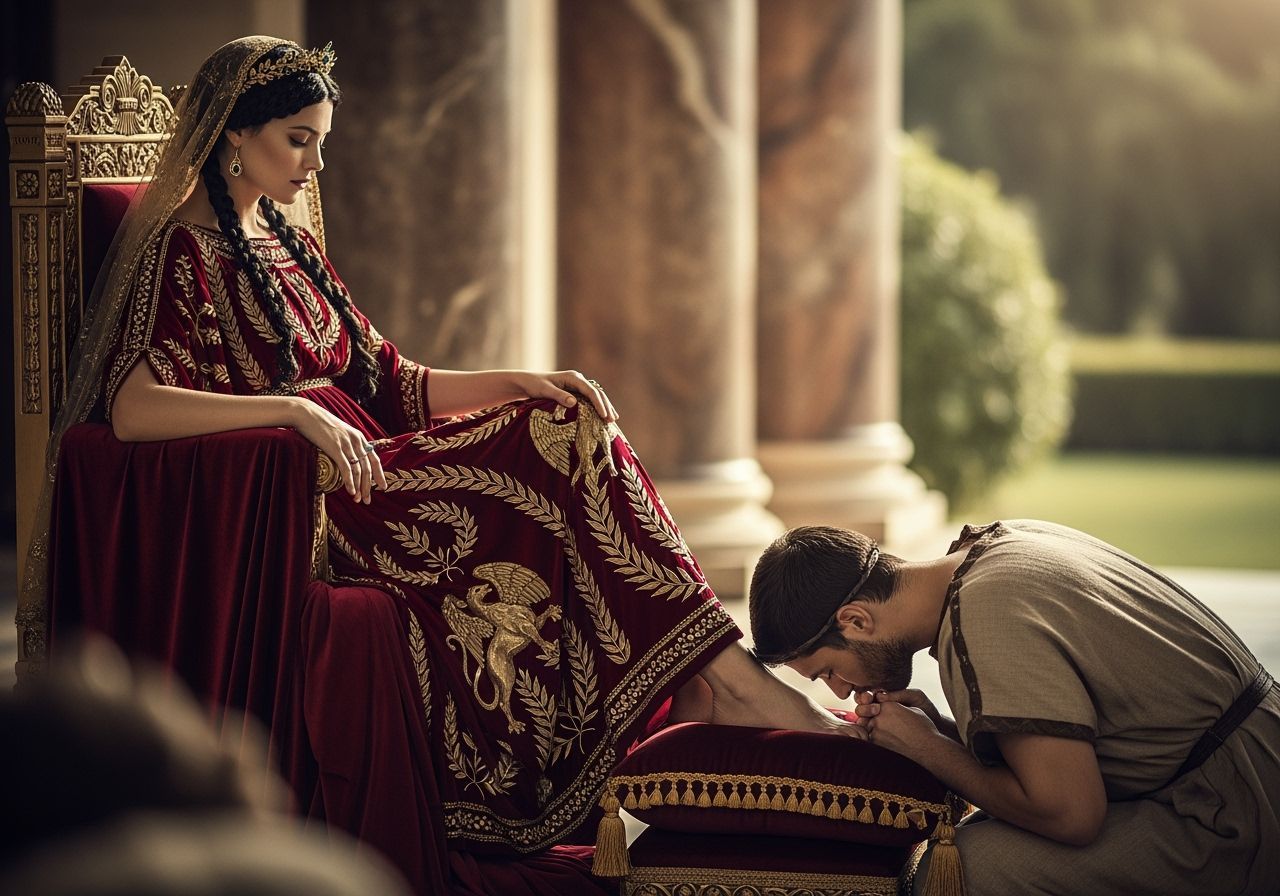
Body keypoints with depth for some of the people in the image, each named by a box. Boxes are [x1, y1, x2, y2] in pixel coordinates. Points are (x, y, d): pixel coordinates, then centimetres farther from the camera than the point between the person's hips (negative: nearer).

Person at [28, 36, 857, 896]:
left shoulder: (289, 247, 22)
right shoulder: (181, 252, -4)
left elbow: (396, 382, 19)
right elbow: (132, 408, -21)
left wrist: (521, 382, 3)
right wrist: (295, 409, -30)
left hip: (364, 474, 8)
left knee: (569, 423, -13)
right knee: (555, 449, -21)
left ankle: (699, 693, -22)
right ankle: (737, 687, -21)